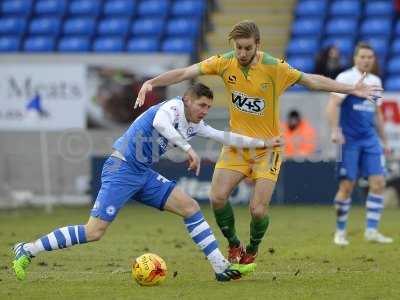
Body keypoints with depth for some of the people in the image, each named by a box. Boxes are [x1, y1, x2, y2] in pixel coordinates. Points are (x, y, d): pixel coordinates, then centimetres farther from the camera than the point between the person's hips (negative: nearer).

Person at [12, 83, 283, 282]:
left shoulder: (194, 126, 12)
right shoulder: (173, 107, -13)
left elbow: (225, 137, 23)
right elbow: (159, 123, -37)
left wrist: (263, 143, 23)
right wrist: (189, 149, -43)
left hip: (143, 175, 9)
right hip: (121, 170, -9)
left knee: (190, 207, 0)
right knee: (94, 232, -15)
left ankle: (221, 267, 2)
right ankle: (27, 251, -5)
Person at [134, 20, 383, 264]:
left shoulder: (274, 68, -15)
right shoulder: (225, 63, -8)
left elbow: (312, 81, -6)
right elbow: (185, 73, -8)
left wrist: (352, 89, -8)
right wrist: (152, 83, -19)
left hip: (267, 148, -3)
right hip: (236, 144, 3)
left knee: (258, 209, -12)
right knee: (218, 197, -13)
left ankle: (252, 251, 20)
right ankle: (234, 246, 14)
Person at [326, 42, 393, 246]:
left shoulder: (375, 81, 14)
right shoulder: (346, 78, -6)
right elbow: (332, 105, -16)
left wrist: (384, 140, 22)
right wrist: (335, 130, -29)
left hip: (370, 139, 6)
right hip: (349, 139, -6)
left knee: (378, 183, -4)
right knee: (347, 186, -4)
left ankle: (371, 231, 2)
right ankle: (340, 232, 8)